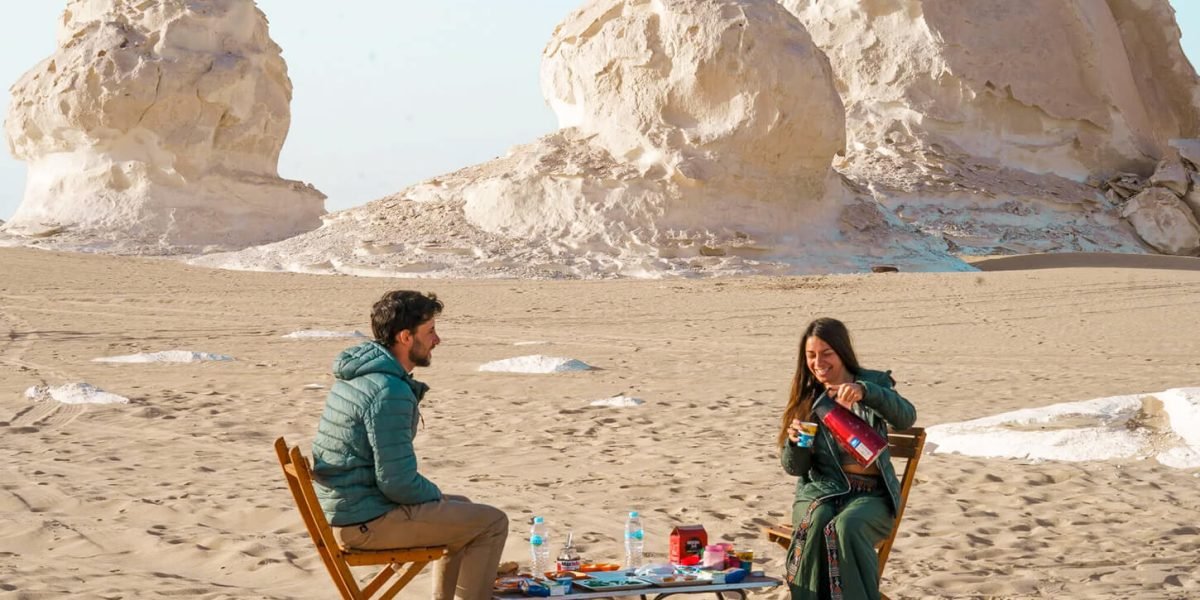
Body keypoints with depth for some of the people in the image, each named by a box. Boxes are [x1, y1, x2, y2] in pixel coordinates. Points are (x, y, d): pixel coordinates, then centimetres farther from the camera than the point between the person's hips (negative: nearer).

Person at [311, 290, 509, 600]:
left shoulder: (356, 374, 9)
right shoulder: (390, 392, -23)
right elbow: (398, 483, -22)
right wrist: (436, 495, -4)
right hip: (367, 522, -10)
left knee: (462, 509, 27)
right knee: (491, 523, -4)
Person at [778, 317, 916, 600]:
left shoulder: (874, 382, 4)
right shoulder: (806, 398, 10)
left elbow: (906, 418, -17)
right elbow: (794, 468, 9)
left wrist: (864, 392, -34)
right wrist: (795, 442, -14)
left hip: (870, 494, -2)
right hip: (819, 490, 2)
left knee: (848, 527, -35)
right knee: (815, 525, -33)